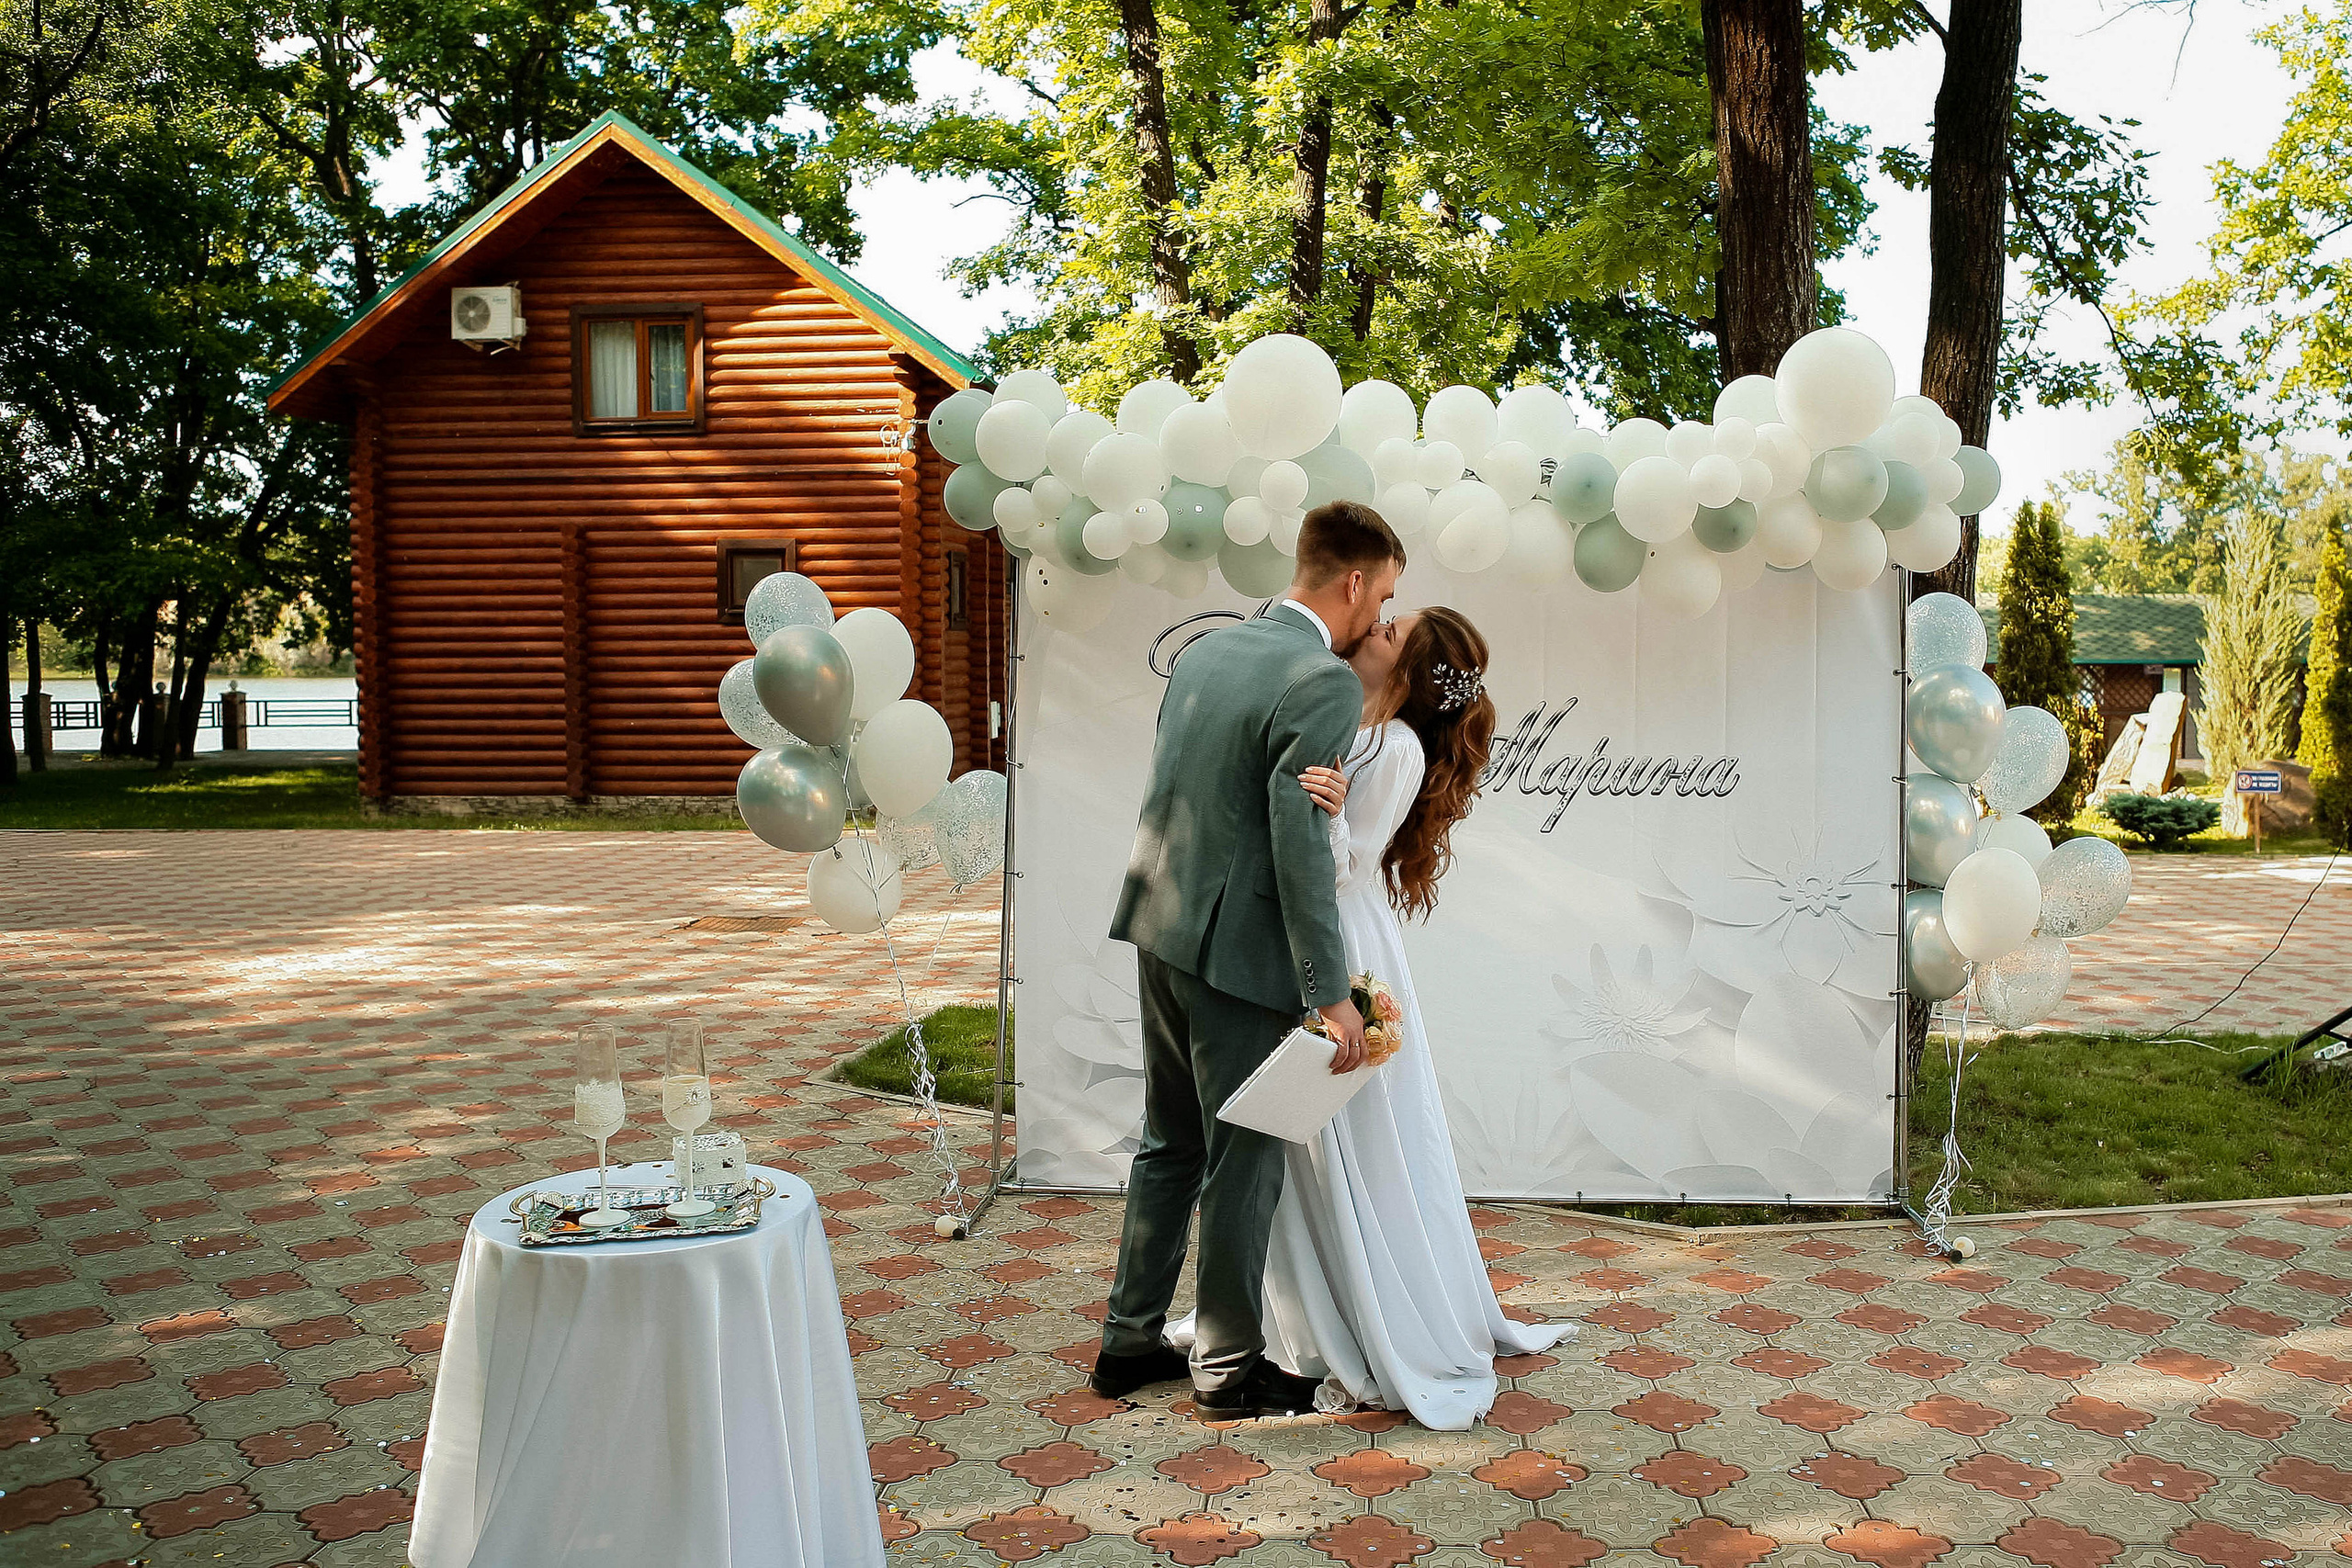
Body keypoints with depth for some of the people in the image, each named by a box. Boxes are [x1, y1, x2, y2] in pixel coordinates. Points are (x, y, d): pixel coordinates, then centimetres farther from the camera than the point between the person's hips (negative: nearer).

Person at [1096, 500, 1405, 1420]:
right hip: (1237, 950, -8)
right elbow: (1300, 845, -20)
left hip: (1160, 931, 8)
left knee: (1170, 1143, 19)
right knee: (1245, 1161, 6)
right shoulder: (1325, 684, -15)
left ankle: (1130, 1341, 30)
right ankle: (1228, 1369, 20)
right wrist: (1330, 993, -18)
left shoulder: (1204, 651, 10)